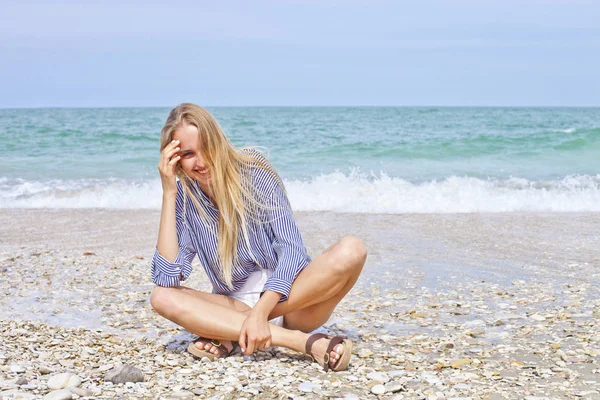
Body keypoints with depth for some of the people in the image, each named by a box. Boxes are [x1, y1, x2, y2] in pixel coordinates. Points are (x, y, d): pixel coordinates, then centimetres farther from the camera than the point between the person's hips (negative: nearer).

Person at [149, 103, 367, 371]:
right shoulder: (185, 197, -3)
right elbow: (166, 277, -15)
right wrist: (168, 192, -16)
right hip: (237, 305, 2)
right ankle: (306, 342, -34)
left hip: (289, 300, -2)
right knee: (162, 297, -25)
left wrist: (260, 312, -33)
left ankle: (228, 335, -26)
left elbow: (291, 249, -18)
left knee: (351, 251, -29)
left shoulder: (254, 171, -10)